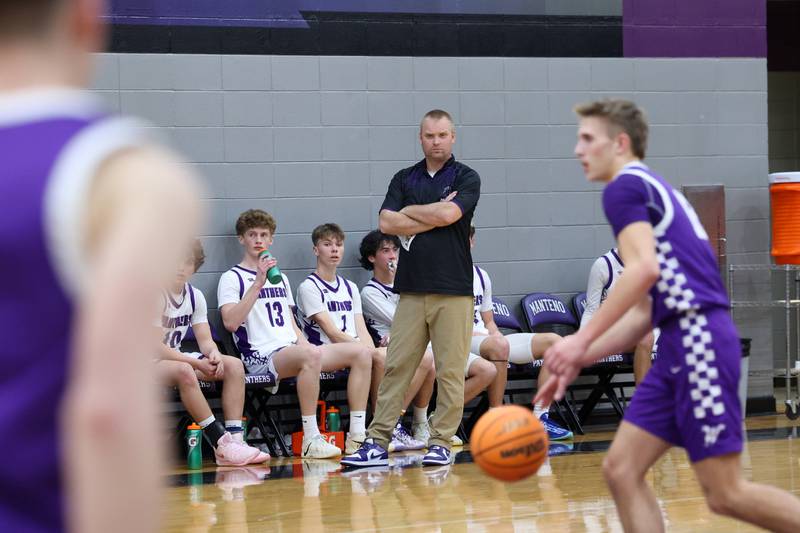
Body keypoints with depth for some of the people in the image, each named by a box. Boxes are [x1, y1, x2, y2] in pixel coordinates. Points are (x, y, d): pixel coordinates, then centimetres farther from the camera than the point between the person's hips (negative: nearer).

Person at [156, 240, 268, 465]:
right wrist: (197, 363, -25)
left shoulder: (194, 296, 5)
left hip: (177, 359, 8)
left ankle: (234, 439, -21)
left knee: (234, 365, -10)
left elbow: (205, 340, 3)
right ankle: (221, 444, -35)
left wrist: (213, 354, -22)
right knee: (184, 371, -38)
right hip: (148, 364, -8)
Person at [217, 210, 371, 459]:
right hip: (261, 358, -8)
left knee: (361, 354, -8)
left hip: (292, 350, 8)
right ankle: (311, 440, -37)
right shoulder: (232, 278, 3)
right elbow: (230, 322, -14)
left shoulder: (280, 278, 27)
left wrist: (305, 344, 5)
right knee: (311, 355, -39)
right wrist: (258, 284, -17)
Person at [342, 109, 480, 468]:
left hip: (453, 289, -3)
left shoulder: (466, 178, 3)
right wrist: (434, 217, -6)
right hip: (412, 288, 3)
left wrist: (409, 212, 1)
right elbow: (387, 223, -1)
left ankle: (441, 442, 5)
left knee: (450, 370, -2)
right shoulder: (404, 179, 13)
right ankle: (378, 442, 2)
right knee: (396, 366, 1)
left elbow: (449, 214, -15)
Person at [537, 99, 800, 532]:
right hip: (680, 345, 10)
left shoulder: (624, 186, -3)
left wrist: (581, 340, -18)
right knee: (621, 470, 4)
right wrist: (580, 360, 20)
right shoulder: (651, 189, 25)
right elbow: (643, 315, 24)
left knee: (726, 494, -8)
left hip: (699, 338, -10)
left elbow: (644, 269, -21)